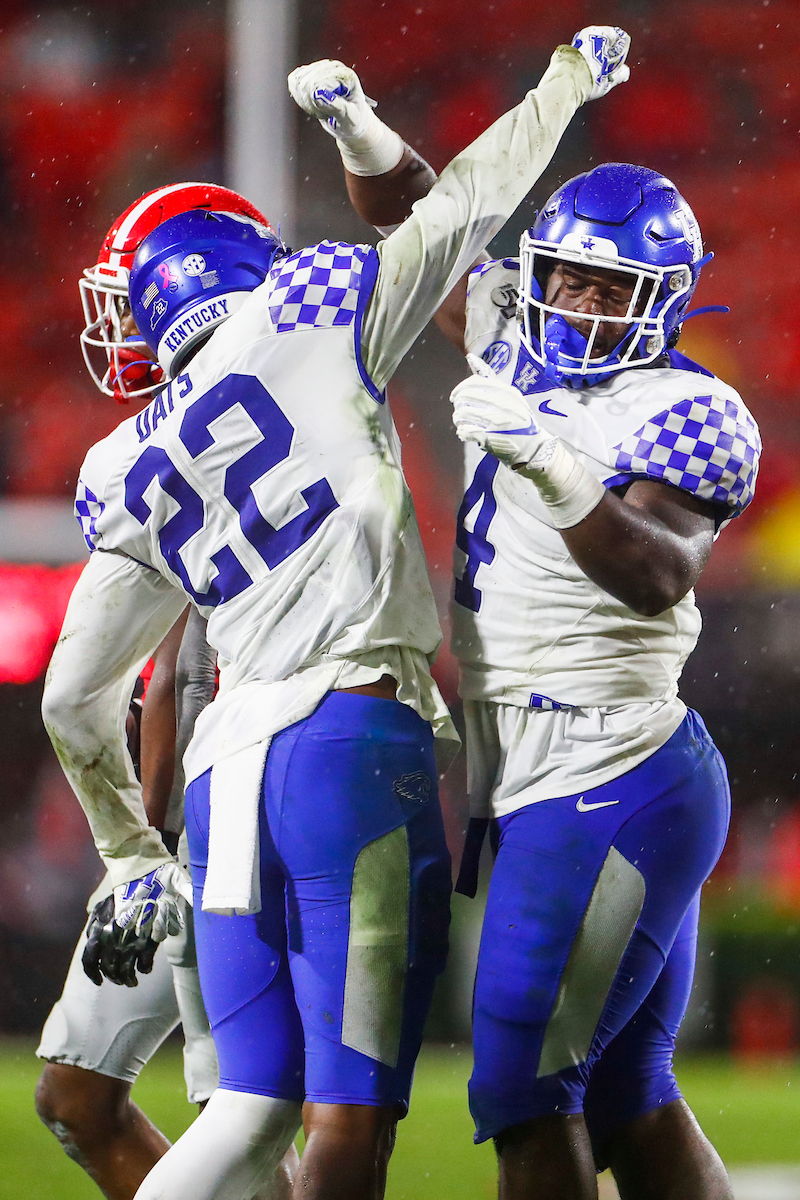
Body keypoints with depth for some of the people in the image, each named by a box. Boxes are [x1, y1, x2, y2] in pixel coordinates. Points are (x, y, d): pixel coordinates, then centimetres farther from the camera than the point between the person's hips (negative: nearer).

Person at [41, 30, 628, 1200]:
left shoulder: (128, 477, 16)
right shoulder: (302, 316, 3)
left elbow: (73, 701, 18)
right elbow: (466, 205, 13)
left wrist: (131, 851, 31)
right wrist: (565, 83, 30)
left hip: (227, 766, 6)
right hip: (351, 734, -6)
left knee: (254, 1105, 9)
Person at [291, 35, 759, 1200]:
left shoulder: (684, 413, -12)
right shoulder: (520, 341, 11)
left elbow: (659, 575, -29)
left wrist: (557, 473, -42)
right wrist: (363, 139, 6)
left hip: (605, 784, -9)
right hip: (547, 788, 9)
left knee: (526, 1088, -10)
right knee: (625, 1093, 11)